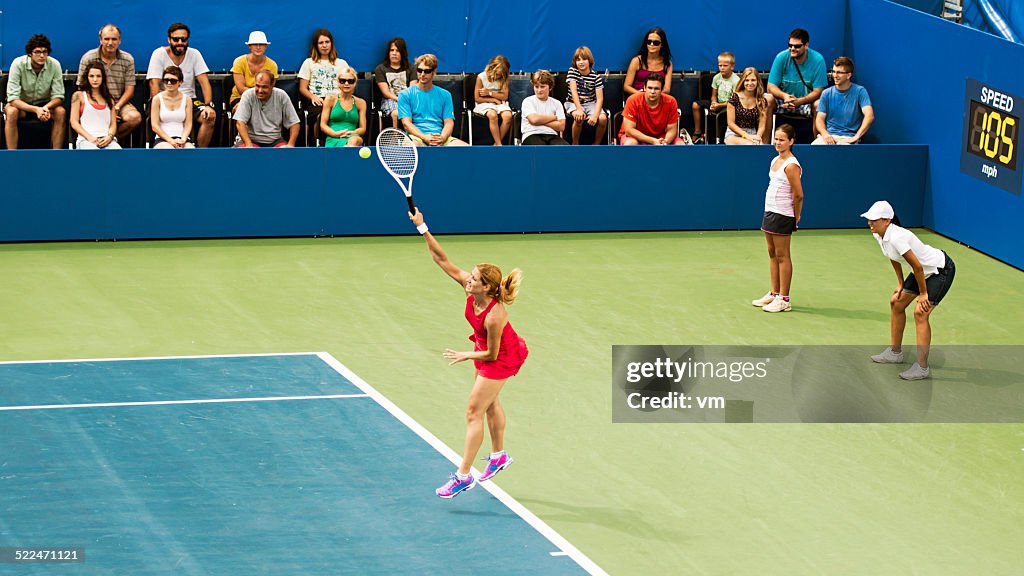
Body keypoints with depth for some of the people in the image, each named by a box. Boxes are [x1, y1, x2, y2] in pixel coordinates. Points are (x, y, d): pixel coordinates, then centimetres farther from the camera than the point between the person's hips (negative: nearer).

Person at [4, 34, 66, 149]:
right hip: (22, 105, -2)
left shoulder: (54, 65, -17)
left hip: (45, 105, 2)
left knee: (60, 112, -28)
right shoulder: (18, 64, -23)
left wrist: (46, 108, -36)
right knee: (11, 112, -34)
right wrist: (35, 110, -40)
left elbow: (58, 96, -13)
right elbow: (13, 99, -26)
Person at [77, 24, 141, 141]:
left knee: (135, 117, -29)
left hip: (120, 102, 2)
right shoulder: (88, 58, -2)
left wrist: (116, 108, -14)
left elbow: (129, 90, 4)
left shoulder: (128, 60, 3)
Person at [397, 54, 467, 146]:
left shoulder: (444, 95, 18)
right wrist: (425, 138, -17)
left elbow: (449, 122, 11)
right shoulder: (405, 94, 10)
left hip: (440, 137, 3)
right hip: (417, 137, -3)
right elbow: (406, 123, 0)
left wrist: (442, 138, -13)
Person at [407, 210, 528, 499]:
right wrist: (423, 229, -26)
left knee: (474, 412, -4)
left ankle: (463, 476, 3)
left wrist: (466, 356, -16)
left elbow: (491, 355, -28)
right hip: (484, 348, 9)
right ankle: (499, 456, 47)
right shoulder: (471, 289, -23)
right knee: (490, 402, 25)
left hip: (501, 357, -9)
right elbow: (443, 260, -19)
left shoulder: (494, 316, -41)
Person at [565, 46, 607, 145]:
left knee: (603, 118, -26)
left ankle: (596, 144, -3)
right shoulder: (572, 71, -6)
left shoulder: (596, 77, -7)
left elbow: (599, 98, -13)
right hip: (574, 103, -1)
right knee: (579, 117, -34)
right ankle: (575, 144, -15)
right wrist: (579, 109, -30)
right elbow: (574, 91, -17)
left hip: (590, 103, 1)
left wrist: (595, 115, -29)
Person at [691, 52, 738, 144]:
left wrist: (719, 105, -21)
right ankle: (697, 133, 4)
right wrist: (714, 103, -13)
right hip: (718, 103, 7)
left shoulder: (736, 80, -16)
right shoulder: (717, 78, 2)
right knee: (696, 105, -3)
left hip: (729, 105, -7)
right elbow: (714, 95, 10)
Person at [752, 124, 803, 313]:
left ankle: (784, 299, 1)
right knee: (772, 253, 14)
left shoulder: (791, 165, -17)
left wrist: (796, 217, -5)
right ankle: (774, 294, 23)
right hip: (770, 212, 9)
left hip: (782, 215, -9)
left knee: (782, 256, -3)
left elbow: (798, 195, -17)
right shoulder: (775, 161, 10)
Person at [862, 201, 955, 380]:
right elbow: (894, 258, 13)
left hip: (941, 270, -10)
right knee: (896, 303, 15)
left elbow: (917, 267, -29)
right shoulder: (878, 234, -5)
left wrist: (923, 294, -18)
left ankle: (922, 368, -15)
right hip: (926, 270, 10)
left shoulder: (896, 238, -34)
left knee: (920, 313, -18)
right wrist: (901, 284, 14)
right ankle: (895, 353, 29)